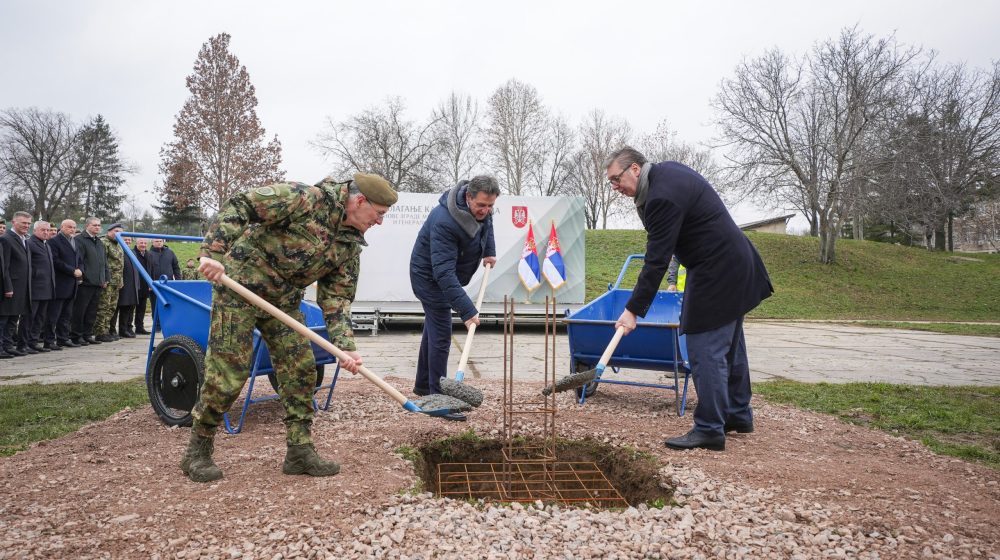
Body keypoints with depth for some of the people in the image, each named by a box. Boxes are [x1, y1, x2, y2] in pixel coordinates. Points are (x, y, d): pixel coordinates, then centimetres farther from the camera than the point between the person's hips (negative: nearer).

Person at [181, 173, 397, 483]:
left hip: (284, 300, 7)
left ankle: (300, 450, 13)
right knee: (227, 373, -4)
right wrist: (213, 253, -31)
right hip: (240, 285, -7)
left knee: (301, 368, 3)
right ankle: (197, 451, 14)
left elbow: (336, 297, 1)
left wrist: (346, 346, -12)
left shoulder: (351, 244, 1)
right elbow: (238, 207, -22)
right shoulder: (309, 198, -21)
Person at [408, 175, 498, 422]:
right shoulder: (444, 221, -38)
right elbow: (443, 272, -42)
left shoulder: (482, 209, -12)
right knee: (441, 336, -11)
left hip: (448, 277, 9)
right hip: (429, 277, -9)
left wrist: (489, 250, 5)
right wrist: (466, 310, -45)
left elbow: (487, 225, 16)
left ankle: (423, 385, 34)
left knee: (434, 329, 19)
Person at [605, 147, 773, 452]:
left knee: (705, 351, -7)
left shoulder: (662, 197, -23)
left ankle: (710, 429, -1)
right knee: (730, 345, 19)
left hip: (716, 274, -11)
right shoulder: (667, 170, 8)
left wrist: (633, 310, -22)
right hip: (735, 266, 11)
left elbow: (656, 261, -24)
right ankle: (738, 415, 32)